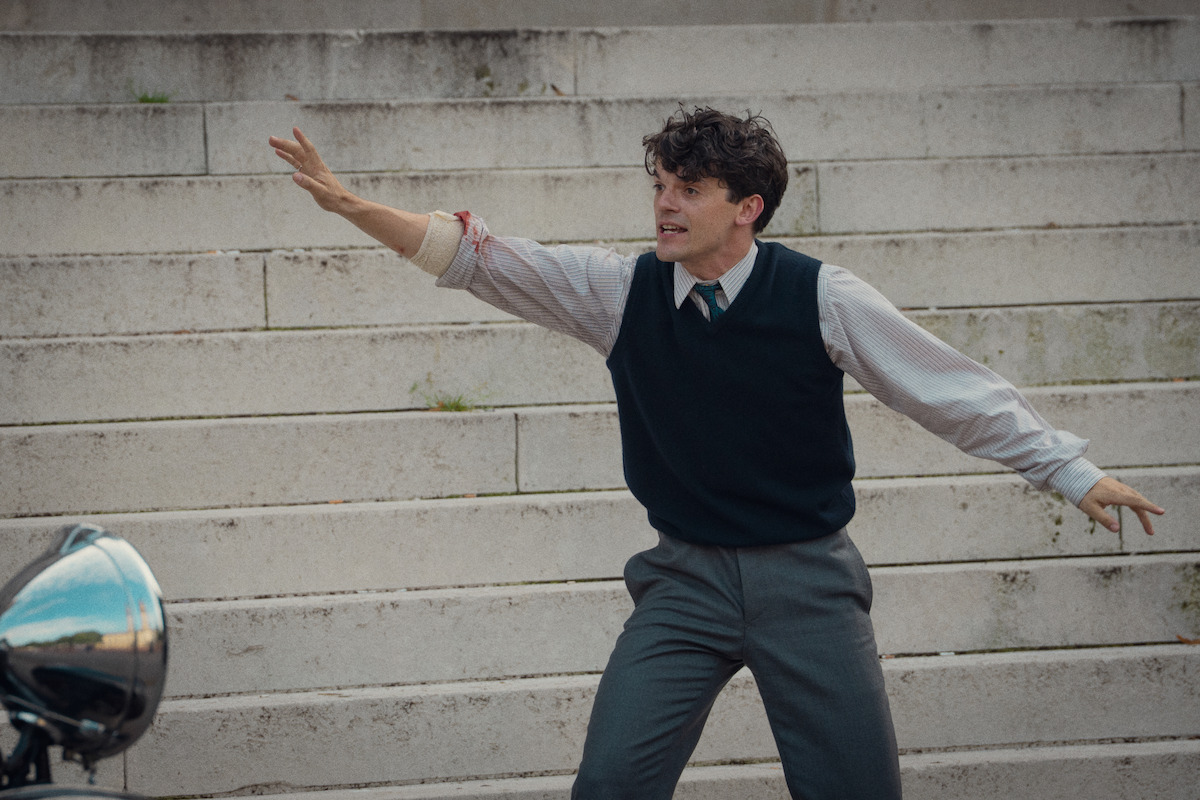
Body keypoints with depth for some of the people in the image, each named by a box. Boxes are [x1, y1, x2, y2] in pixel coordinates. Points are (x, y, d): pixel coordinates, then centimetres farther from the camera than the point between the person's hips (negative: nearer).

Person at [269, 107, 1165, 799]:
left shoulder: (820, 297, -9)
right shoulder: (621, 290, -3)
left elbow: (954, 390, -4)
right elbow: (477, 257, -4)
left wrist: (1074, 471, -5)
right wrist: (351, 204, -14)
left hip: (807, 575, -2)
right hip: (687, 579, 2)